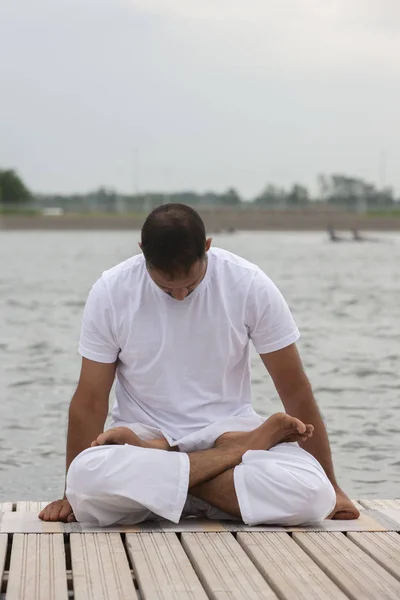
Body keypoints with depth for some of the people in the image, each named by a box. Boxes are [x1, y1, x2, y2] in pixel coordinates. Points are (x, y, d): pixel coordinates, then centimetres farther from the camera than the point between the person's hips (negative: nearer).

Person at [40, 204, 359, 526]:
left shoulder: (250, 285, -11)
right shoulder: (110, 293, -10)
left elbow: (295, 390, -4)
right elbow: (90, 401, -2)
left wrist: (331, 487, -1)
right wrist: (71, 498, -3)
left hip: (228, 432, 0)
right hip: (143, 435, 1)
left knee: (310, 494, -32)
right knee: (87, 479, -36)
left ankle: (145, 481, -17)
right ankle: (244, 450, -17)